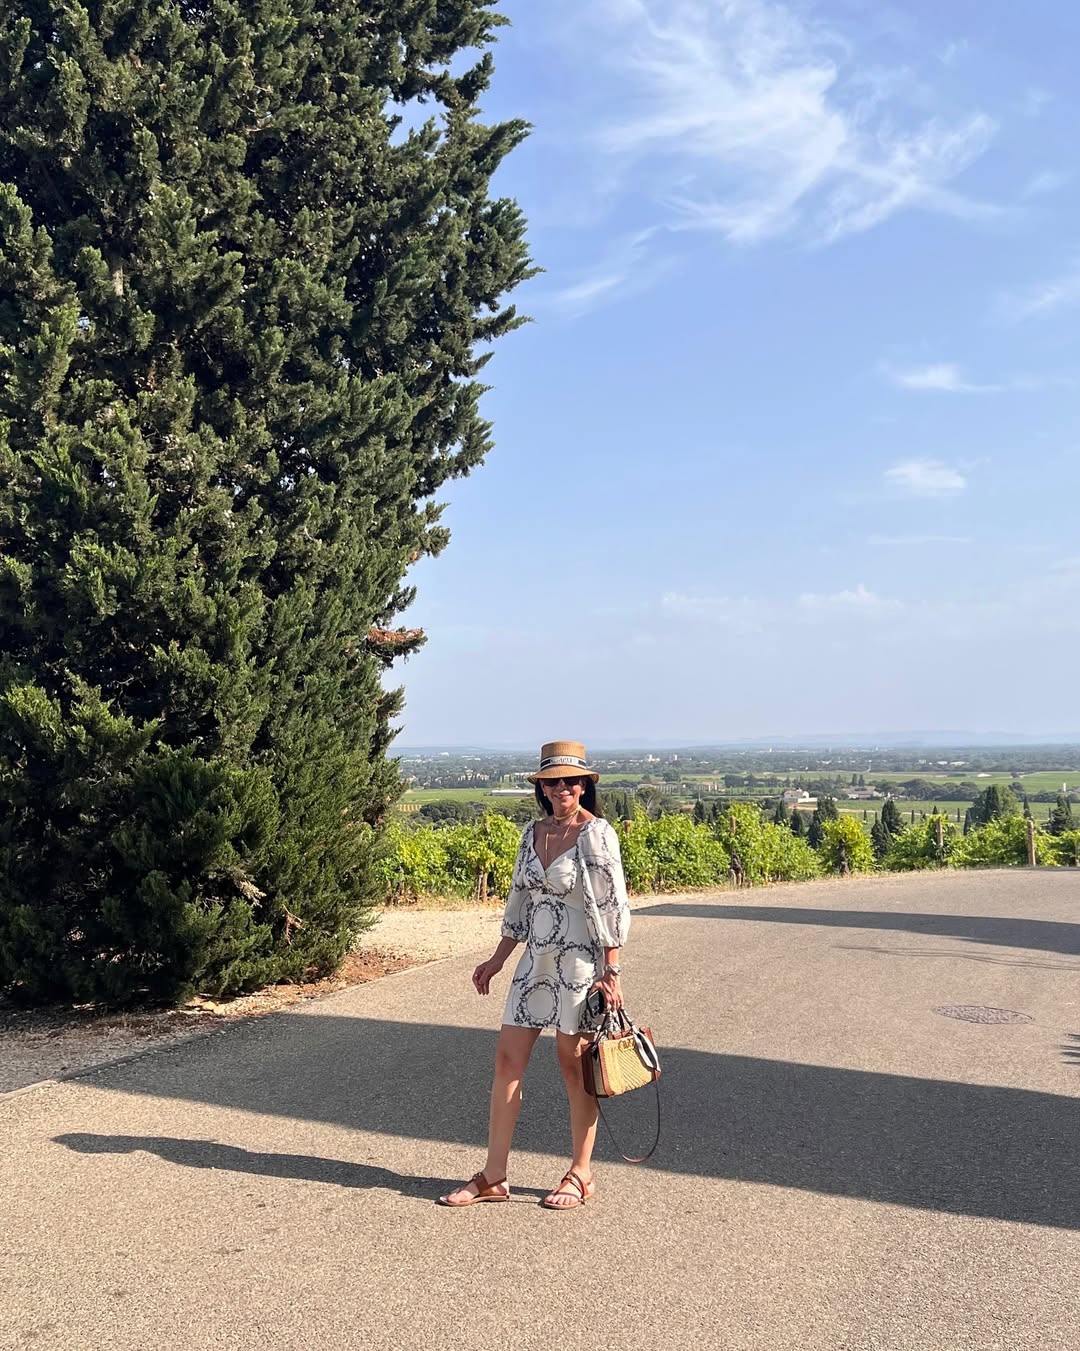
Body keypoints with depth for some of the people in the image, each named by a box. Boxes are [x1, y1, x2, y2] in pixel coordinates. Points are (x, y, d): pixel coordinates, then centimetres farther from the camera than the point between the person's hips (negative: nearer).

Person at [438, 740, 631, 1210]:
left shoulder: (597, 834, -10)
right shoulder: (533, 833, 9)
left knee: (574, 1066, 3)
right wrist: (497, 960, 17)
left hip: (580, 961, -6)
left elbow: (612, 907, -12)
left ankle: (580, 1175, 19)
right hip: (536, 960, 7)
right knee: (508, 1059, 5)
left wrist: (611, 972, -16)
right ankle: (493, 1177, 13)